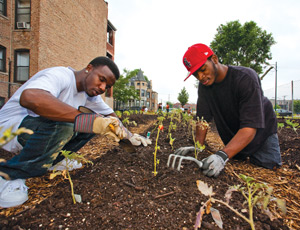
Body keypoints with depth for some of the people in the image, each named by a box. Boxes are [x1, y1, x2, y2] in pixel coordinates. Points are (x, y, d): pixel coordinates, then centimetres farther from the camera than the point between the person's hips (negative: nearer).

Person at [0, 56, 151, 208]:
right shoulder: (60, 75, -25)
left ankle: (54, 159, 5)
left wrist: (130, 136, 0)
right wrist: (90, 121, -50)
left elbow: (111, 116, 12)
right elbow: (29, 97, -46)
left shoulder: (90, 92, 1)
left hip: (40, 125, 7)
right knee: (62, 125, -36)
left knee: (96, 121, -5)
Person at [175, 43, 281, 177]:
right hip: (233, 141, 4)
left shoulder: (246, 78, -30)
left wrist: (223, 155, -49)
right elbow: (203, 119, -10)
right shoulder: (204, 85, -10)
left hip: (261, 135, -4)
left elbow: (250, 127, -37)